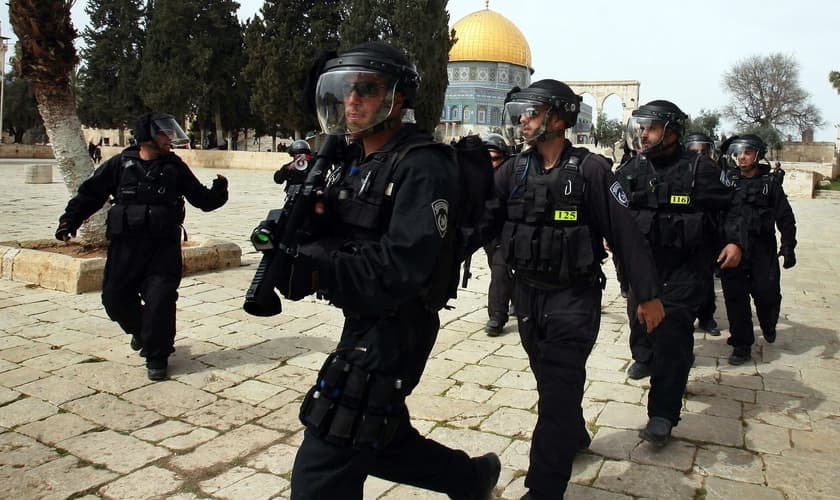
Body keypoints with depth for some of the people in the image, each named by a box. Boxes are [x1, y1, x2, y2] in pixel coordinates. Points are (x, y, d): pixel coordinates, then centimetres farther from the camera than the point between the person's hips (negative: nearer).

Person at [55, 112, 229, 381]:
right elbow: (90, 194, 8)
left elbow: (203, 199, 7)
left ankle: (156, 356, 9)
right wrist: (69, 220, 1)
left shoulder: (175, 167, 4)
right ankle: (141, 331, 40)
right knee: (115, 298, 8)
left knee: (160, 300, -9)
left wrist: (218, 192, -12)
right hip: (125, 246, 2)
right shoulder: (120, 164, 3)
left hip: (164, 247, -1)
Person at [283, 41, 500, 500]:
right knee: (381, 442, 23)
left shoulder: (421, 167, -18)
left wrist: (314, 271, -31)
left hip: (394, 332, -9)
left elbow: (403, 269, -27)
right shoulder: (352, 162, 10)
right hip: (361, 323, 9)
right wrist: (304, 219, -15)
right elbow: (335, 238, 6)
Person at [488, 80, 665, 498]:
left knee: (557, 392, -3)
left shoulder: (590, 170, -12)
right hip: (526, 293, 6)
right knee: (549, 380, 22)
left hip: (572, 298, -6)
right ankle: (574, 437, 48)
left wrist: (648, 295, -10)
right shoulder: (514, 170, 2)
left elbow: (626, 234, -11)